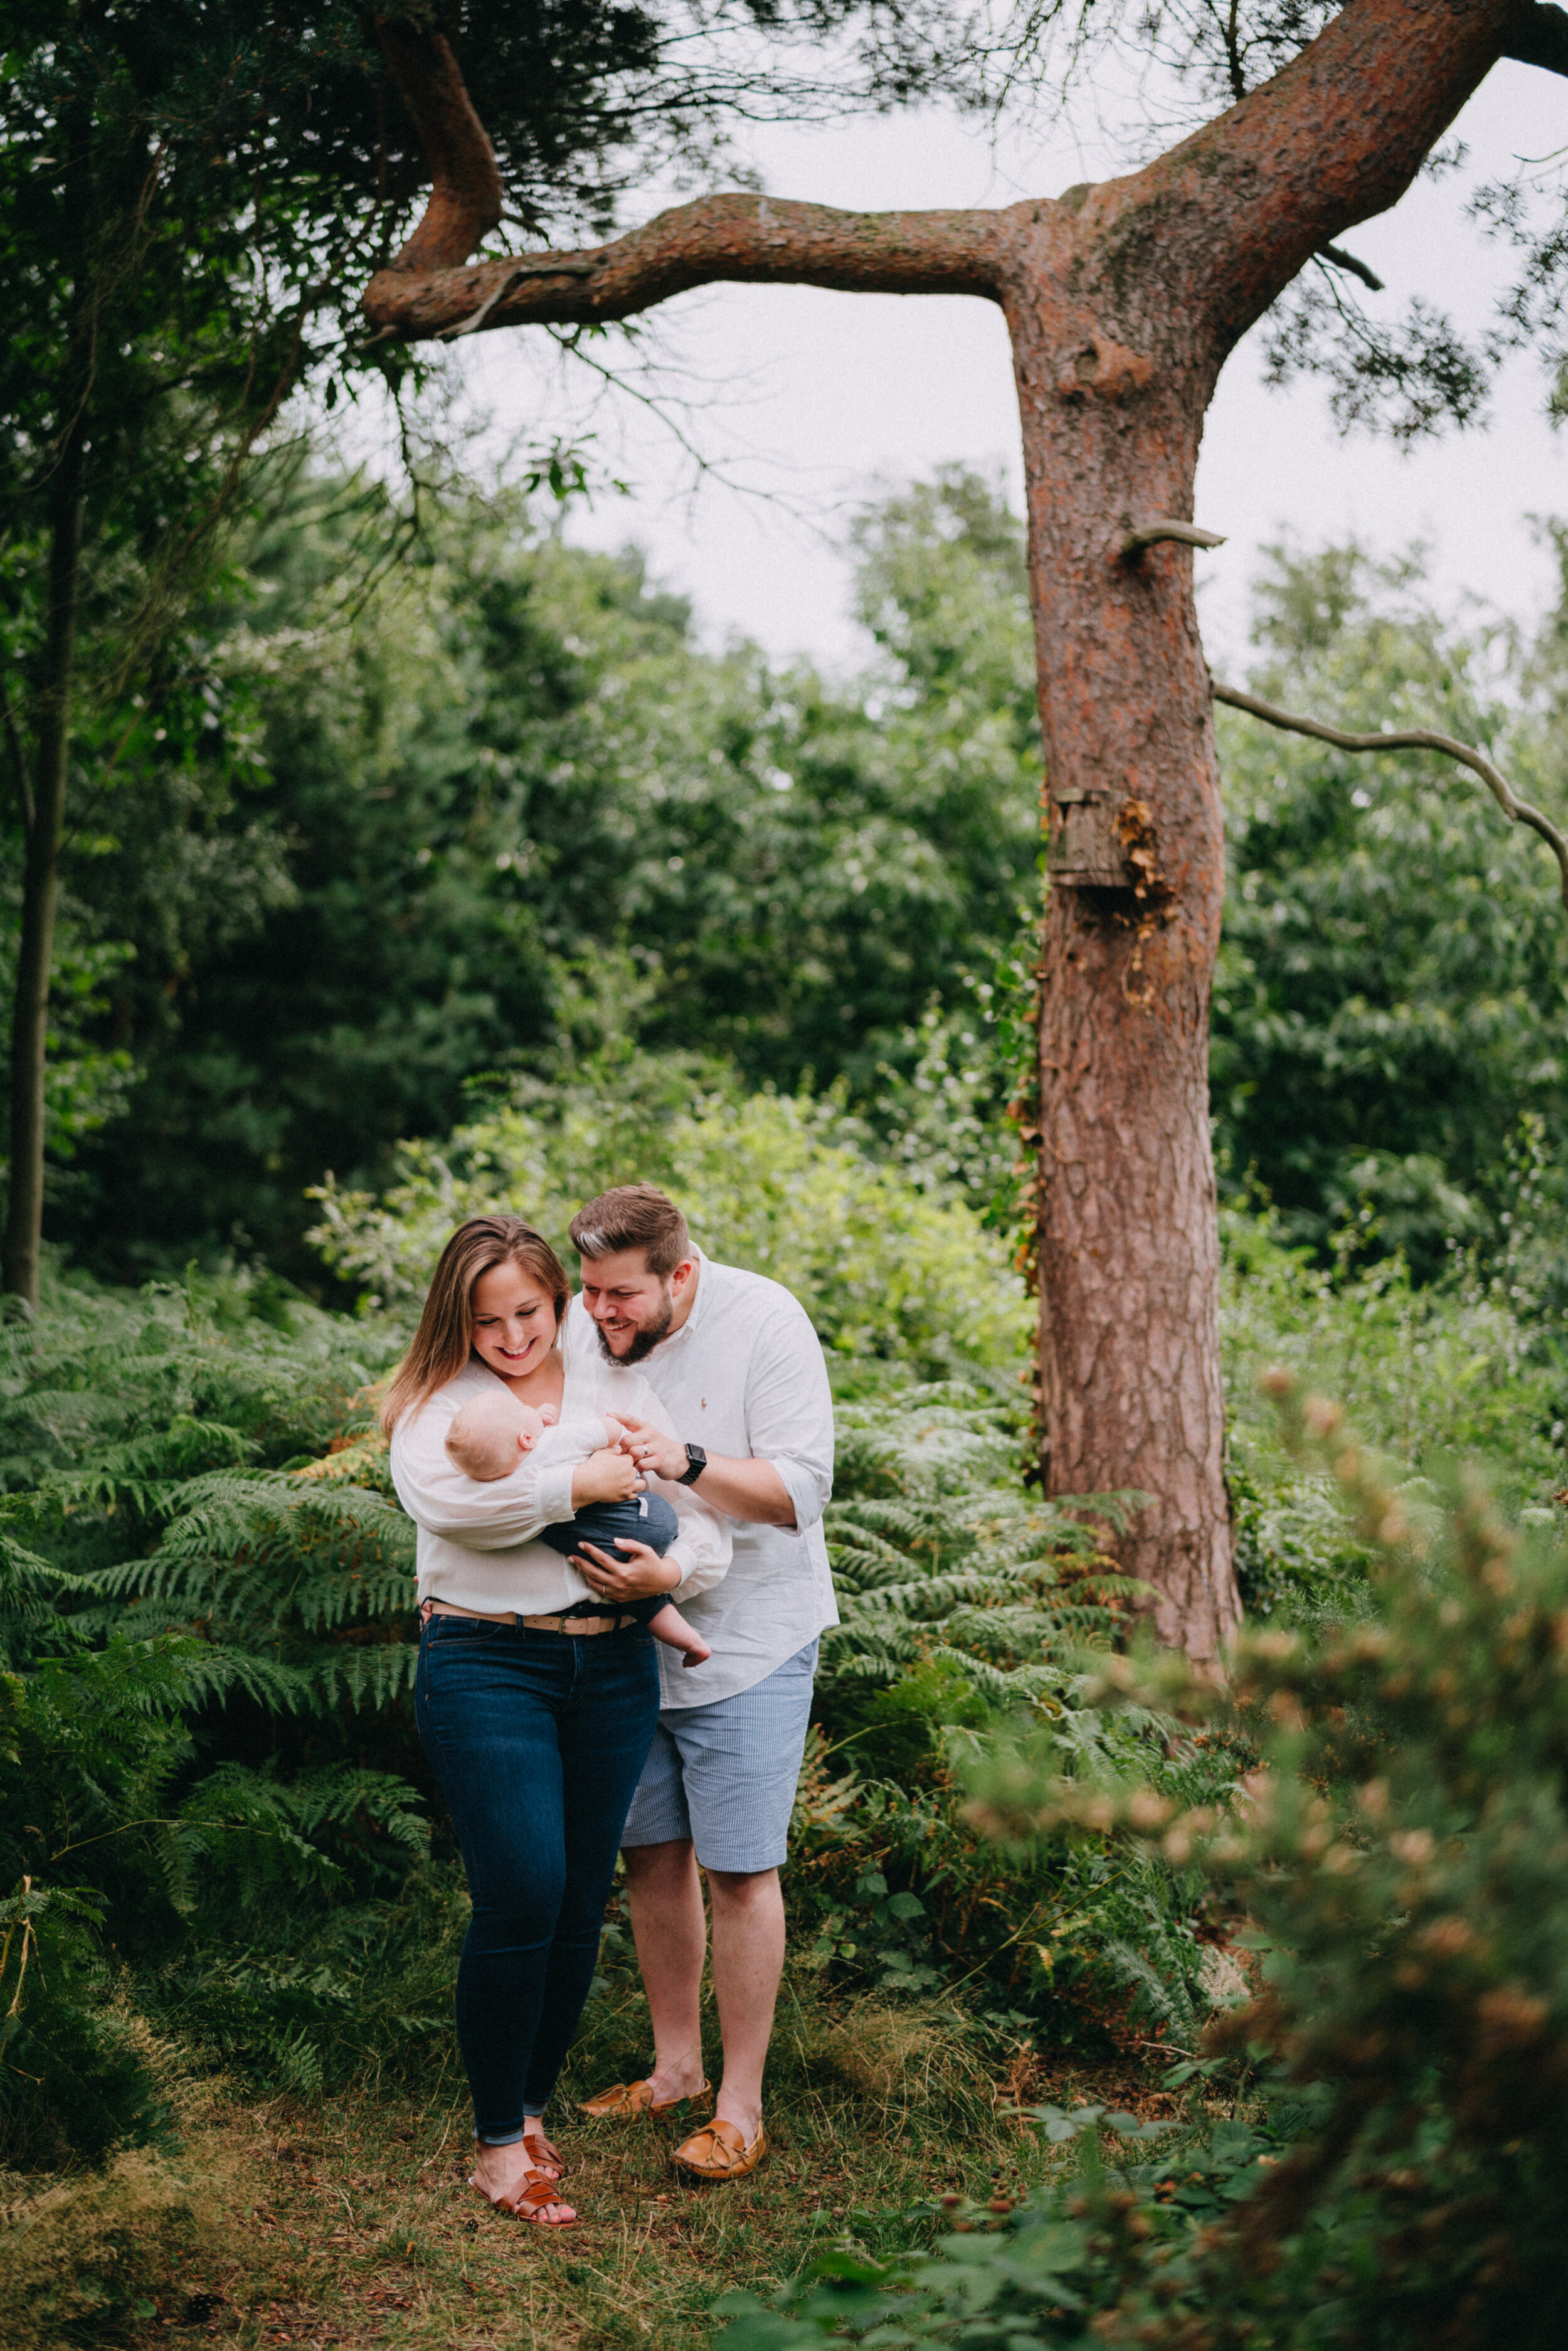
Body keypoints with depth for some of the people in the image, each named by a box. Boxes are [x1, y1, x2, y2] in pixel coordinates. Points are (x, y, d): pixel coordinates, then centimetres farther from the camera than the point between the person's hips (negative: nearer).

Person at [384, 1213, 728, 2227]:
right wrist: (578, 1485, -21)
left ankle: (533, 2108, 24)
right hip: (486, 1660, -4)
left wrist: (672, 1570, -13)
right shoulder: (439, 1400, 1)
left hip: (612, 1666, 4)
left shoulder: (617, 1388, 11)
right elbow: (440, 1496, -22)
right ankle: (499, 2144, 2)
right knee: (523, 1891, -12)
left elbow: (705, 1517, 8)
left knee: (582, 1901, 6)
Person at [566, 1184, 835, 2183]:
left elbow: (802, 1488, -19)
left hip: (746, 1639, -5)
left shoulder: (764, 1321, -14)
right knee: (653, 1851, 13)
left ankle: (742, 2104, 10)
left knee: (738, 1869, -2)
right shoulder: (578, 1327, -1)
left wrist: (687, 1463, -32)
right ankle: (676, 2064, 30)